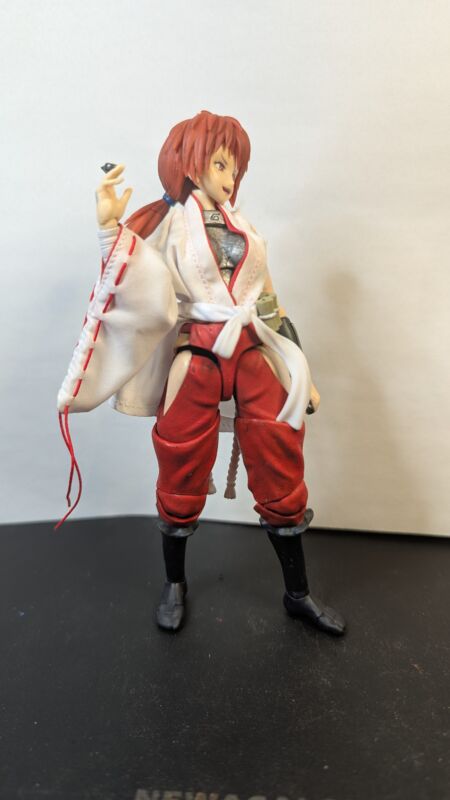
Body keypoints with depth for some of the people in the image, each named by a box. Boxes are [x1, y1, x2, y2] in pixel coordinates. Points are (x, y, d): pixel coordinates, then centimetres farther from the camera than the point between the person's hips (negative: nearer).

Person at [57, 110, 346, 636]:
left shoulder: (244, 231, 18)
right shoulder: (168, 226, 5)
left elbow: (271, 303, 18)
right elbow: (135, 292, -10)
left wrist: (300, 372, 16)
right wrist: (109, 225, -19)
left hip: (256, 358, 4)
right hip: (196, 363, -3)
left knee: (282, 479, 6)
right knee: (183, 481, 7)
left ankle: (298, 594, 24)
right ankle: (174, 585, 32)